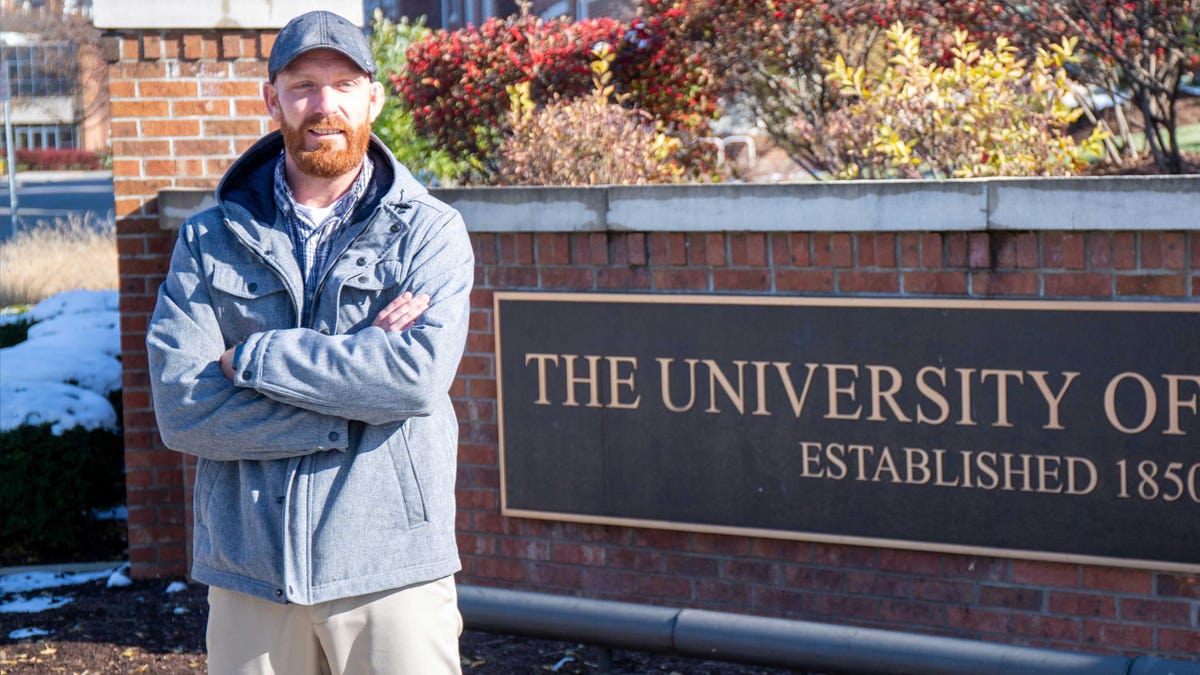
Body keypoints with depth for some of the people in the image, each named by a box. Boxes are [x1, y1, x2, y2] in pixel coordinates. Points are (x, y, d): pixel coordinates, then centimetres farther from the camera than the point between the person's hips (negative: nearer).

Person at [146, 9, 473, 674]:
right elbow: (181, 408, -7)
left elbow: (418, 374, -15)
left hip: (389, 566, -1)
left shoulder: (430, 232, 2)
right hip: (248, 569, 1)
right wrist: (362, 357, -13)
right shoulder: (209, 242, 5)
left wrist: (252, 358, -11)